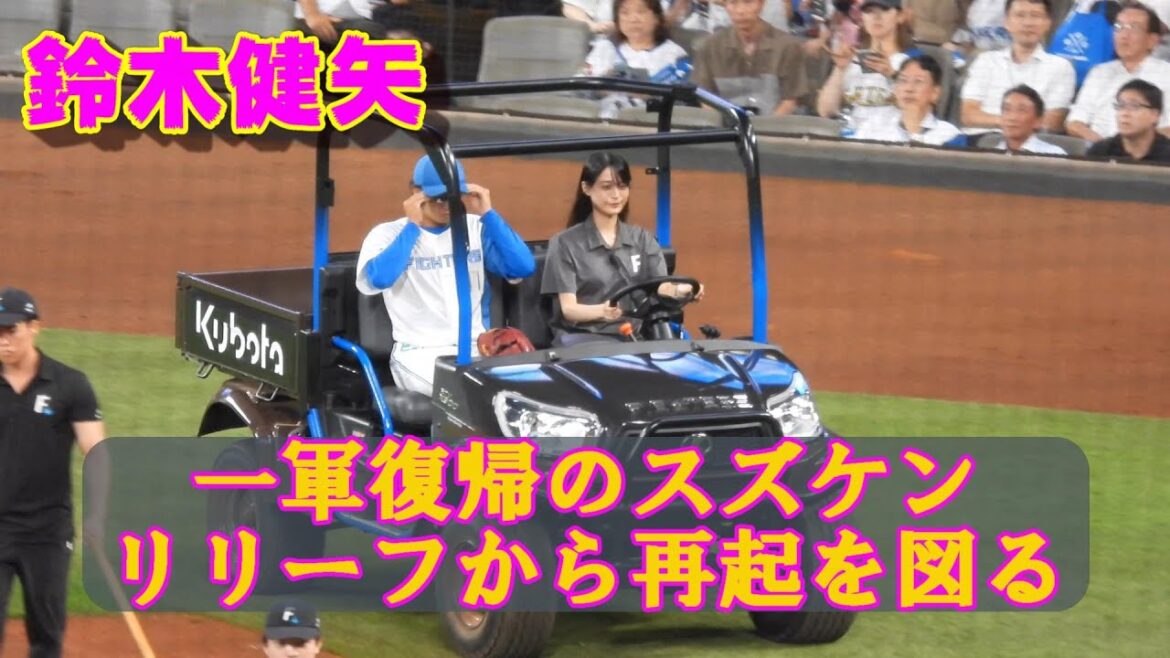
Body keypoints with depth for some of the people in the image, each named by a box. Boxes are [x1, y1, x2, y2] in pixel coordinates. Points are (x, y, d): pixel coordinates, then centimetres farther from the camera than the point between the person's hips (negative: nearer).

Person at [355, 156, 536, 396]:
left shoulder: (476, 228, 11)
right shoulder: (389, 234, 2)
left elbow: (524, 268, -4)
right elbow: (377, 280, -20)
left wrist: (487, 214, -7)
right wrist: (412, 225, -13)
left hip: (476, 348, 4)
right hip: (419, 353, -4)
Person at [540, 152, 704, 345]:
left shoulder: (643, 239, 16)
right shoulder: (566, 244, 3)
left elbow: (663, 288, 1)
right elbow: (568, 308, -6)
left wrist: (681, 291, -25)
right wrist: (601, 311, -30)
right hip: (583, 336, -3)